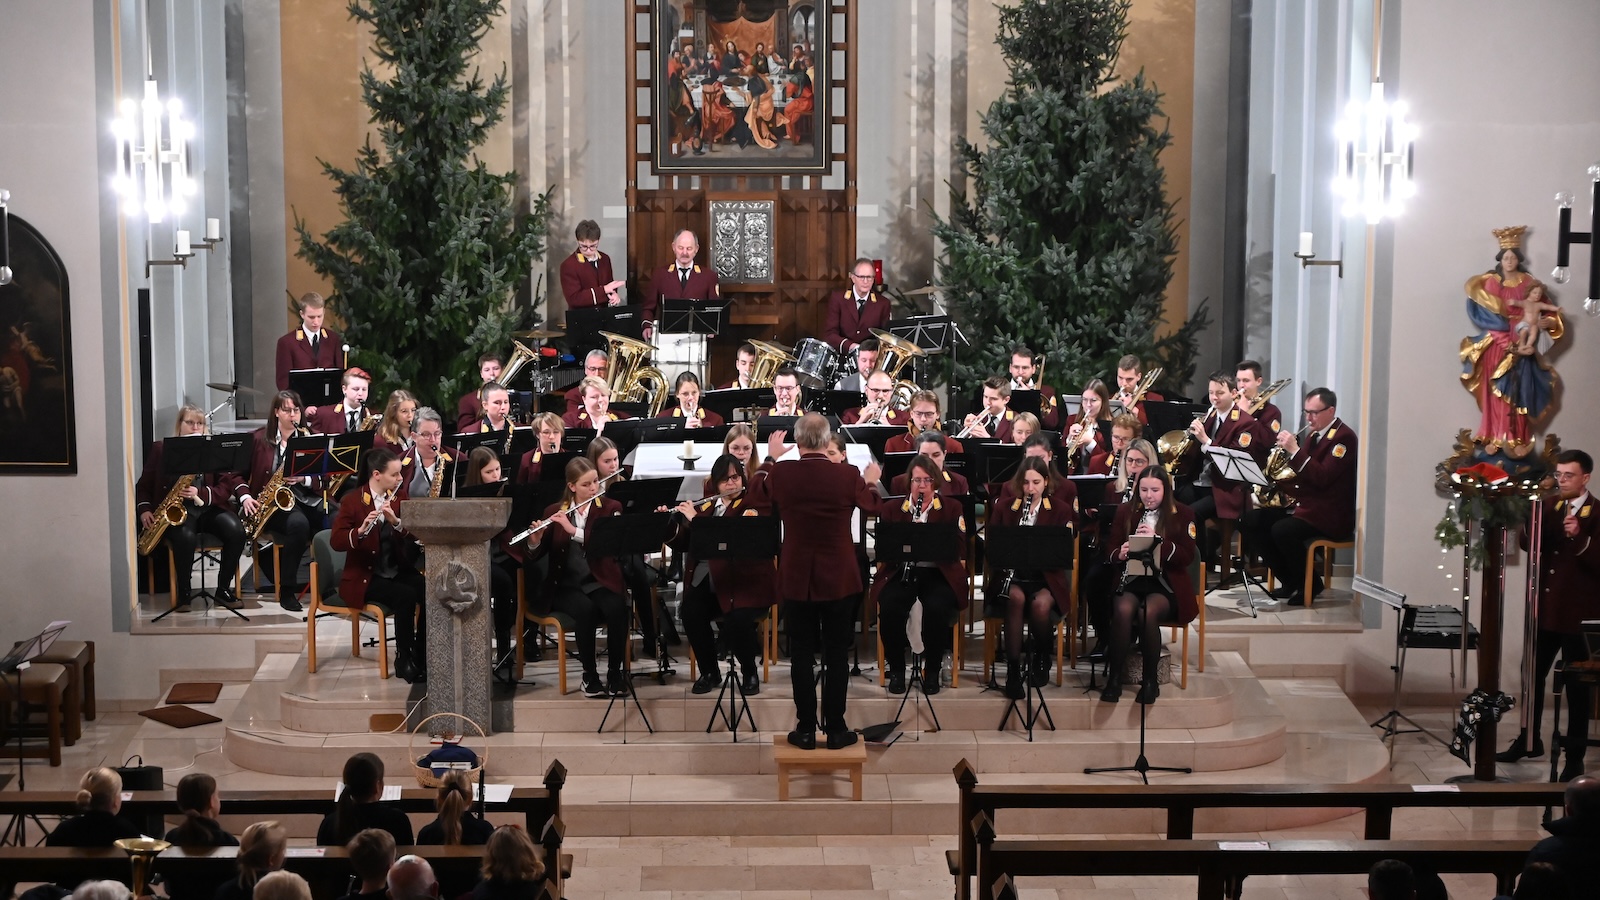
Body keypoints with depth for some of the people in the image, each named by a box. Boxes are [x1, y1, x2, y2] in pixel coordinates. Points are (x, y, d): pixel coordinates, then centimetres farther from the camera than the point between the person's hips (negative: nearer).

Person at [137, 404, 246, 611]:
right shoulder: (161, 449, 9)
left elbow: (225, 487, 1)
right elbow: (144, 485, 12)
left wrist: (200, 493, -17)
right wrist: (144, 509, -7)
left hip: (207, 508, 2)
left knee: (236, 531, -28)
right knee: (186, 536, -36)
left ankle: (223, 589, -11)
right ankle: (183, 592, -15)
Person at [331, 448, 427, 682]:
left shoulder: (399, 499, 9)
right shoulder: (352, 501, -5)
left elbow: (415, 535, -1)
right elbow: (336, 542, -14)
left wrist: (396, 522, -20)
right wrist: (360, 531, -32)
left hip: (399, 572, 5)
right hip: (364, 578, -5)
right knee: (406, 596, -31)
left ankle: (422, 655, -9)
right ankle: (404, 659, -17)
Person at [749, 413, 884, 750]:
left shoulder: (781, 473, -10)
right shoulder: (848, 476, -13)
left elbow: (756, 491, 14)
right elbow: (871, 507, 8)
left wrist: (770, 457, 29)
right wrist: (872, 482, 28)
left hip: (796, 580, 1)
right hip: (837, 579, -1)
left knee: (801, 655, 8)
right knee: (836, 655, 8)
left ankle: (806, 729, 11)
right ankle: (835, 729, 11)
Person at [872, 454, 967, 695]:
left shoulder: (952, 509, 11)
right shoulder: (892, 510, 15)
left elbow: (959, 553, 1)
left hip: (939, 573, -1)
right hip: (901, 572, 1)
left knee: (937, 608, -33)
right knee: (890, 607, -31)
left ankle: (932, 671, -11)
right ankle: (896, 669, -10)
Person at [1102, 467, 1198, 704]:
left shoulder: (1182, 514, 2)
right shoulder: (1126, 511, 9)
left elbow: (1187, 556, -7)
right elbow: (1111, 549, 9)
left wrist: (1158, 541, -21)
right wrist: (1120, 553, -15)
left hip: (1166, 584, -2)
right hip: (1131, 580, 2)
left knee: (1148, 612, -34)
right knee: (1123, 610, -32)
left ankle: (1150, 680, -18)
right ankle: (1114, 677, -23)